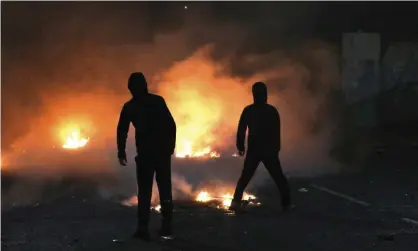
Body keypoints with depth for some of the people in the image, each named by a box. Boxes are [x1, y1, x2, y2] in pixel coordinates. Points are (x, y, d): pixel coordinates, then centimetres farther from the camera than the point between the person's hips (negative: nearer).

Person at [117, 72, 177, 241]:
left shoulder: (129, 107, 2)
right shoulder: (158, 101, 2)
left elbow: (122, 131, 1)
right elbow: (171, 125, 0)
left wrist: (121, 153, 7)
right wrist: (171, 146, 8)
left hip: (145, 154, -1)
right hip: (163, 152, 1)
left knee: (144, 192, 4)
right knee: (165, 189, 10)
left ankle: (143, 228, -4)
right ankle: (166, 226, 12)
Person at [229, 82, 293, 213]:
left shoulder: (248, 110, 0)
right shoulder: (272, 110, -2)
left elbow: (241, 129, -1)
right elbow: (277, 131, 1)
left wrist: (240, 146, 8)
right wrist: (276, 148, 9)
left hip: (253, 150, 1)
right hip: (269, 150, -1)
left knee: (245, 177, 10)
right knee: (278, 177, 9)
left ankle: (236, 202, -3)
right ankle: (286, 203, 5)